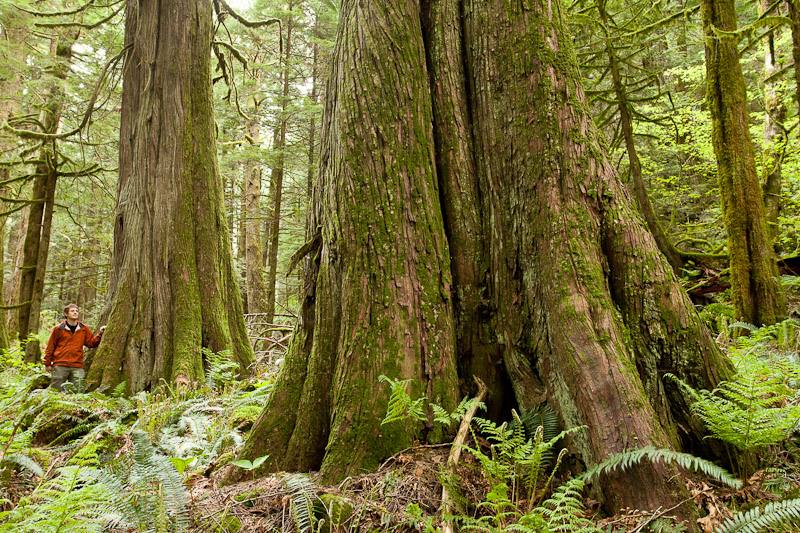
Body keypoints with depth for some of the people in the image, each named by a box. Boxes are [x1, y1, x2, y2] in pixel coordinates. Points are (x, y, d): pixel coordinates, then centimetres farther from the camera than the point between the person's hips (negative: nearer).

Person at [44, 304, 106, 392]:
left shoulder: (84, 329, 10)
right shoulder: (58, 329, 4)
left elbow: (91, 343, 13)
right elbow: (50, 347, 8)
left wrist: (100, 334, -2)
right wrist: (47, 363, 7)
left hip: (77, 367, 2)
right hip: (60, 365, -2)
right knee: (57, 391, 2)